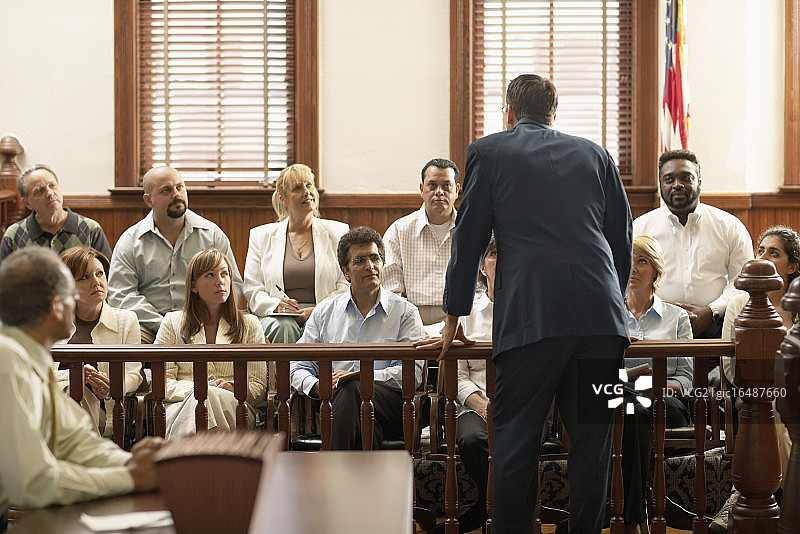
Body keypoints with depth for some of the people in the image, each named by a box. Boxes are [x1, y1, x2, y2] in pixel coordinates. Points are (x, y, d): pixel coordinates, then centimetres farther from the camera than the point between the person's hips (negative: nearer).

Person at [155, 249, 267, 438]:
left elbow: (259, 387, 13)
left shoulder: (249, 325, 19)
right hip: (181, 405, -1)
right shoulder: (172, 322, 18)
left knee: (210, 396, -38)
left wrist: (233, 389, -11)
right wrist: (194, 389, -13)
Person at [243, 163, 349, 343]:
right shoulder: (262, 235, 15)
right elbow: (252, 288, 9)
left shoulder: (337, 232, 14)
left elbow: (346, 286, 7)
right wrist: (275, 305, -13)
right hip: (278, 316, 1)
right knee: (283, 327, -35)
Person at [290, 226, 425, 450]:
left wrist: (362, 376, -14)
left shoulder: (405, 312, 11)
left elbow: (413, 372, -1)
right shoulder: (324, 312, 20)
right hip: (335, 402, 1)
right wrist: (318, 387, -7)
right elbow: (299, 367, 18)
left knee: (354, 389, -37)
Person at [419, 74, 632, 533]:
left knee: (516, 439, 2)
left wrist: (454, 319, 18)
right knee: (592, 436, 7)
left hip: (532, 317, -3)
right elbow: (622, 240, 21)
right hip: (601, 316, 3)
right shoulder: (595, 154, 19)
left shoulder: (489, 152, 11)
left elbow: (469, 240, 11)